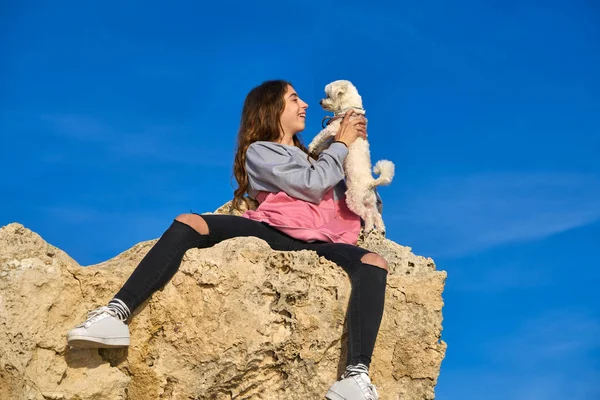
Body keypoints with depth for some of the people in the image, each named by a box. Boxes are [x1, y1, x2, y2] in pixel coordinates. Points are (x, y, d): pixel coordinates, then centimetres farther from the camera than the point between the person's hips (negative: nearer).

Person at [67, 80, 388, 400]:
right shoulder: (260, 151, 15)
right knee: (188, 223, -27)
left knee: (373, 264, -30)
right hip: (273, 233, -3)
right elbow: (312, 187, 2)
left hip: (315, 245, 4)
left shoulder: (309, 158, 37)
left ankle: (357, 374, -49)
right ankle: (117, 314, -42)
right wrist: (341, 144, 11)